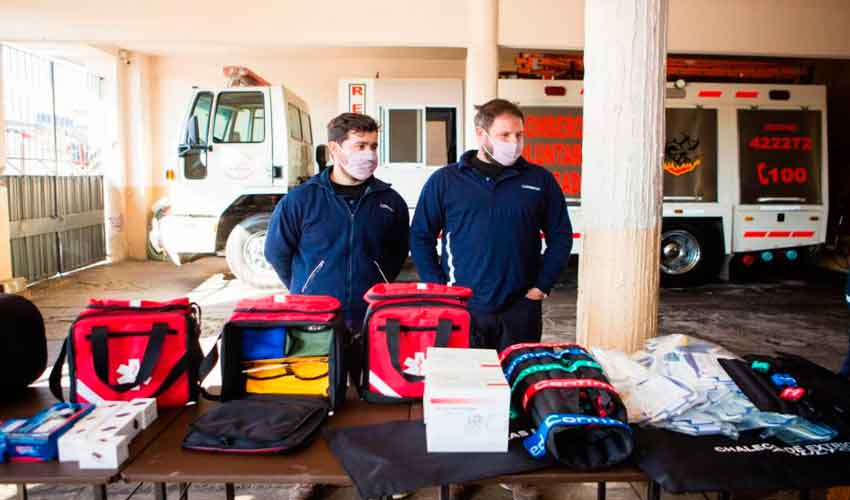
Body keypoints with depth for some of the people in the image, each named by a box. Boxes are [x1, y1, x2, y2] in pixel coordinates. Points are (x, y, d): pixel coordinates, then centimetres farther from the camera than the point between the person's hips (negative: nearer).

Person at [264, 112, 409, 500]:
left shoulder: (390, 202, 1)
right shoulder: (301, 200, -5)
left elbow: (399, 252, 16)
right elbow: (276, 252, 6)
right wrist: (306, 294, 11)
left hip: (373, 322, 1)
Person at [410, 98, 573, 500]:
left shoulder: (539, 181, 4)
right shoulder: (445, 181, 1)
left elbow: (560, 236, 8)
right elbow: (421, 237, 5)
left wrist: (541, 286, -1)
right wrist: (440, 289, -3)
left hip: (520, 309, 1)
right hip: (461, 309, -1)